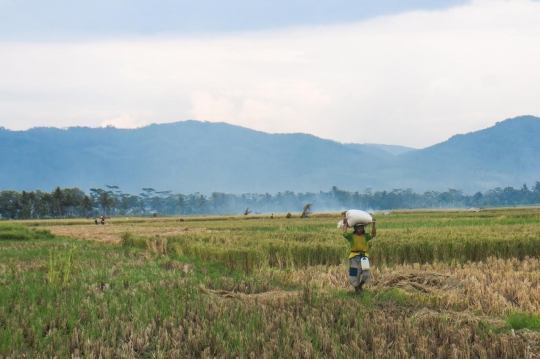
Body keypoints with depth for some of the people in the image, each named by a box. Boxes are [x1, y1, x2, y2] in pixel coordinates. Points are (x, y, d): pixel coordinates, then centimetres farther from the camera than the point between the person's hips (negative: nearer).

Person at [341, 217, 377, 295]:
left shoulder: (365, 236, 10)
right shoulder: (351, 236, 4)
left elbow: (373, 234, -4)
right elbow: (344, 234, -13)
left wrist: (373, 224, -12)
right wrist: (345, 224, -2)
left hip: (364, 257, 2)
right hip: (354, 257, -2)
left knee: (366, 275, -6)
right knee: (354, 275, 2)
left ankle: (360, 285, 24)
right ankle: (356, 289, 23)